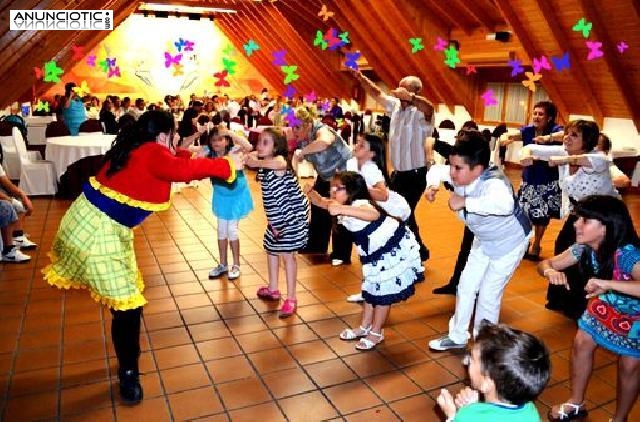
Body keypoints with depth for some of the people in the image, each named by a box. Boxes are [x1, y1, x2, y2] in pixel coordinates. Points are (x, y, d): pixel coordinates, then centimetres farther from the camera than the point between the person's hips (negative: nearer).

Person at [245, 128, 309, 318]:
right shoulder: (263, 163, 4)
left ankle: (291, 299, 6)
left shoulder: (280, 160, -23)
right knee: (271, 249, 19)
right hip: (277, 216, 9)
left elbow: (280, 164, -46)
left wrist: (256, 162, -40)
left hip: (293, 214, -9)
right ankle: (273, 289, 37)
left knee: (287, 254, -6)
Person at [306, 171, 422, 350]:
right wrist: (311, 192, -14)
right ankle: (365, 327, 33)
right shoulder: (344, 206, -4)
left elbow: (374, 214, -58)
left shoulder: (359, 205, -34)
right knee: (371, 289, 18)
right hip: (376, 253, 10)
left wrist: (343, 210, -70)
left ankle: (376, 332, 19)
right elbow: (321, 202, 7)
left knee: (384, 292, 3)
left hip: (395, 249, -9)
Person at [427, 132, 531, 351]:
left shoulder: (493, 183, -41)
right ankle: (457, 336, 33)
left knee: (488, 294, -2)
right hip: (484, 240, 8)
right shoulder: (460, 177, -19)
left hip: (510, 242, -7)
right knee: (466, 286, 14)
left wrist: (466, 201, -59)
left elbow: (505, 204, -64)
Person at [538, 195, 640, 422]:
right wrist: (550, 271, -35)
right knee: (581, 344, 5)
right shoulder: (583, 248, -21)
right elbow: (546, 263, -12)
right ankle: (576, 404, 27)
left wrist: (609, 284, -61)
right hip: (606, 307, 6)